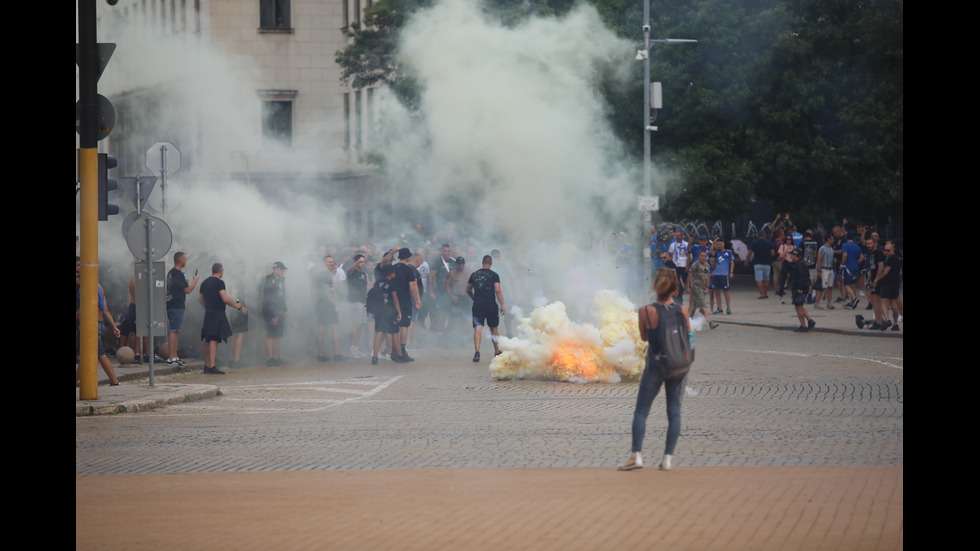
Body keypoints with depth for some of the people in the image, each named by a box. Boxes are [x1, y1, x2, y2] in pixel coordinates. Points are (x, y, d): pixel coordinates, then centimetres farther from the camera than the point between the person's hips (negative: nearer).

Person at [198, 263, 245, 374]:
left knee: (208, 340, 12)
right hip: (217, 313, -8)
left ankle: (207, 366, 17)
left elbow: (201, 299, 22)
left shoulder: (204, 283, 15)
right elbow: (225, 299, -17)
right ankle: (212, 366, -20)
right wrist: (236, 305, -2)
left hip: (208, 313, 8)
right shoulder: (219, 282, -10)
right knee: (214, 340, -13)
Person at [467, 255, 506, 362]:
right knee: (494, 329, 14)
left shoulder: (474, 275, 10)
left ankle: (477, 351, -25)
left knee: (477, 329, -7)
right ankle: (497, 352, 25)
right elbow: (497, 290, -10)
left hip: (477, 305, 1)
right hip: (491, 304, -1)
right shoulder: (494, 275, -1)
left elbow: (468, 290, 20)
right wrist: (502, 305, -7)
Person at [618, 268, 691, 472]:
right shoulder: (682, 310, -9)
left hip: (655, 365, -2)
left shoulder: (645, 312, -14)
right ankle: (668, 457, 6)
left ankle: (636, 455, -1)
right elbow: (688, 335, 6)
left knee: (641, 411, 8)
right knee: (674, 411, 9)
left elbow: (644, 337, 0)